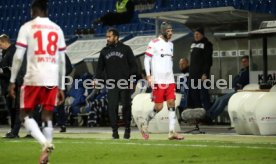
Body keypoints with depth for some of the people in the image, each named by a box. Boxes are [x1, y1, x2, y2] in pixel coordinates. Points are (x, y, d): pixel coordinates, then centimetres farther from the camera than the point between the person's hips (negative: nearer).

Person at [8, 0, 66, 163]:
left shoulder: (27, 27, 1)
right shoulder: (57, 29, 13)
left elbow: (18, 56, -4)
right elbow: (62, 61, 14)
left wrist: (12, 80, 4)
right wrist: (61, 87, 19)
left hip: (34, 78, -4)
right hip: (53, 79, 4)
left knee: (26, 114, 9)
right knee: (47, 116, 10)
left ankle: (45, 143, -14)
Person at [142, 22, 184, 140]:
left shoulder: (170, 44, 16)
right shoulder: (154, 43, -6)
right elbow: (147, 59, -6)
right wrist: (148, 76, -13)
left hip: (169, 80, 7)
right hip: (158, 80, -7)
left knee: (172, 104, -2)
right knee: (158, 107, -6)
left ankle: (172, 132, -3)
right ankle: (145, 125, 17)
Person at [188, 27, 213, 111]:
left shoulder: (206, 44, -6)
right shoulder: (194, 44, 19)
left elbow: (208, 60, -13)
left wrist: (205, 73, -20)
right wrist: (190, 72, 17)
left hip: (201, 74, -8)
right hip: (193, 74, 8)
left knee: (203, 94, -10)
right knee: (193, 94, 8)